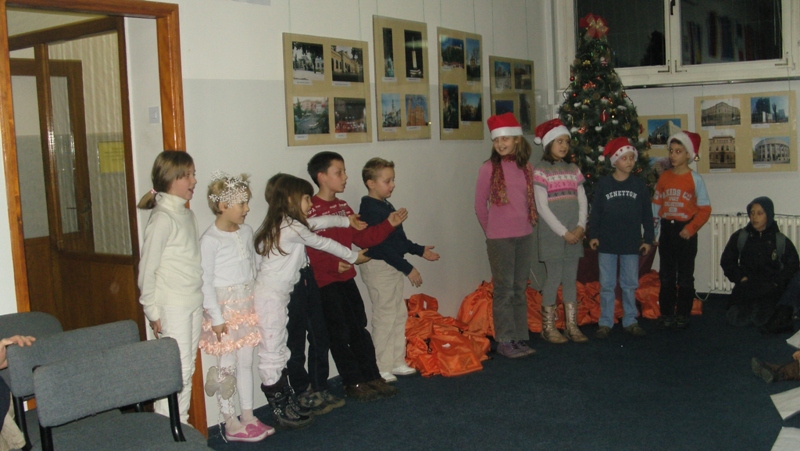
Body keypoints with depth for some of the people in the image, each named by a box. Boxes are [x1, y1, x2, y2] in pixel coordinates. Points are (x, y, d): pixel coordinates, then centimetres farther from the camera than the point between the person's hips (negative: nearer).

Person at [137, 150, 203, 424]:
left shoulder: (187, 214, 11)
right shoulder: (163, 218, -14)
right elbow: (147, 269, -14)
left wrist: (201, 301, 11)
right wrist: (152, 312, -13)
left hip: (193, 304, 8)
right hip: (172, 307, -8)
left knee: (187, 370, 14)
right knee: (176, 370, -4)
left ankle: (181, 426, 24)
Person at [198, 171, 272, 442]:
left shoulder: (246, 231, 6)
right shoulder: (211, 239, -15)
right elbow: (205, 281, -16)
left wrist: (256, 299, 14)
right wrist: (216, 317, -17)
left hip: (247, 306, 7)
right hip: (224, 308, -7)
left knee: (246, 363, 12)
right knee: (227, 366, 1)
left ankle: (248, 417, 22)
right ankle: (232, 425, 10)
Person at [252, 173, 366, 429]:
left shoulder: (284, 224, 11)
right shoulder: (292, 228, -16)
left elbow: (318, 223, 24)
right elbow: (323, 244, -4)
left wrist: (347, 221, 37)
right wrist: (353, 257, 11)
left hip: (277, 295, 10)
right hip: (270, 297, -10)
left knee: (279, 354, 15)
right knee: (272, 355, -2)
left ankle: (288, 405, 23)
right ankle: (280, 413, 5)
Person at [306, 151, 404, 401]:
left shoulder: (344, 207, 12)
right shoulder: (310, 210, -16)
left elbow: (362, 237, 13)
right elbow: (307, 250, -22)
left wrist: (388, 224, 5)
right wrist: (333, 264, -28)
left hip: (346, 278, 8)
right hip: (324, 282, -8)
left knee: (359, 329, 12)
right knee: (339, 333, 0)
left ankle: (372, 377, 21)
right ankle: (354, 384, 11)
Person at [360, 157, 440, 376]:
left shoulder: (386, 206, 12)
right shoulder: (370, 210, -19)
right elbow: (381, 246, -24)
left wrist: (420, 250, 19)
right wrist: (408, 269, -22)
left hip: (393, 267, 10)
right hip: (378, 267, -10)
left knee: (399, 314, 15)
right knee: (385, 317, -4)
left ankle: (397, 362, 25)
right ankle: (381, 368, 6)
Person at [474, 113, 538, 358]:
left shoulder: (526, 167, 5)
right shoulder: (489, 168, -6)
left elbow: (531, 200, 13)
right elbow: (480, 205, -1)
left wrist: (528, 223, 6)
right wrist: (491, 230, 5)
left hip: (525, 236, 4)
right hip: (499, 239, -4)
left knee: (520, 289, 11)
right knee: (504, 290, 0)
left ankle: (520, 338, 19)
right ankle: (505, 341, 8)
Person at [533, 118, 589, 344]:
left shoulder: (573, 170, 11)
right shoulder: (541, 172, -6)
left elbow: (582, 202, 9)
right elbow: (542, 207, -11)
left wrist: (580, 227, -7)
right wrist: (564, 232, -13)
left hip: (574, 234, 5)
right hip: (552, 234, -5)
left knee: (571, 279, 9)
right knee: (554, 279, -2)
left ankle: (572, 325, 16)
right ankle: (548, 327, 9)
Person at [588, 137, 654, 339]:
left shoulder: (639, 185, 3)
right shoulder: (603, 184, -2)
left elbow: (647, 214, 6)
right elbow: (595, 211, 1)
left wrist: (648, 239, 4)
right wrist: (593, 235, -3)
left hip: (631, 243, 1)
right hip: (607, 243, -1)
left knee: (630, 284, 9)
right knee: (607, 285, 4)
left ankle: (630, 321, 20)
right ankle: (605, 322, 12)